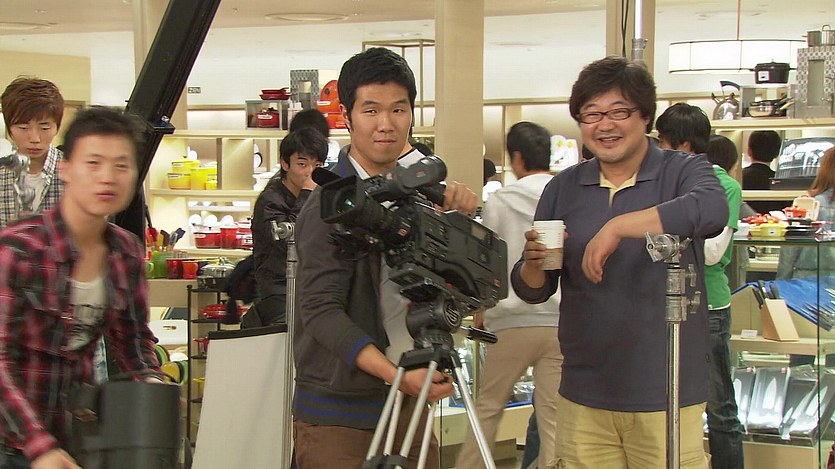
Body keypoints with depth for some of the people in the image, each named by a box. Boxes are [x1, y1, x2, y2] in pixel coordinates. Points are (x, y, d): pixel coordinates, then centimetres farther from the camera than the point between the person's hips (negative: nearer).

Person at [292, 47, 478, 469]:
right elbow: (321, 311, -20)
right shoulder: (330, 206, -14)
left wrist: (460, 211, -8)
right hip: (339, 412, -7)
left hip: (405, 400, 7)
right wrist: (396, 374, -31)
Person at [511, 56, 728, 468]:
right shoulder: (563, 189, 10)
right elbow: (532, 292, 11)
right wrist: (533, 265, -12)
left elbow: (713, 210, -25)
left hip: (667, 398, -3)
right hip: (582, 397, 3)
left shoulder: (683, 171, -1)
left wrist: (618, 225, -29)